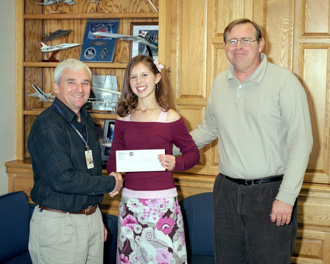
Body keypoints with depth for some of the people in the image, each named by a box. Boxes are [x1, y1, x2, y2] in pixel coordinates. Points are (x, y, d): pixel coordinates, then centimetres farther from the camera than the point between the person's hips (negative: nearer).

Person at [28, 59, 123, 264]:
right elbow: (62, 179, -24)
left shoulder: (87, 121, 12)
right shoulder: (47, 125, -16)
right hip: (58, 223, -7)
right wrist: (110, 184, -13)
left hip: (92, 218, 8)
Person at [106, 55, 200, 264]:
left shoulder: (170, 118, -4)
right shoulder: (123, 119, 6)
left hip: (162, 202, -3)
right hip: (130, 201, 4)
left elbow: (193, 153, 3)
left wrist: (175, 163, -17)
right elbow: (114, 157, 13)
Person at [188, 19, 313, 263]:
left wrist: (286, 197, -17)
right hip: (227, 191, 6)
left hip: (270, 193, -5)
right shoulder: (220, 83, 9)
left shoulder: (284, 81, -10)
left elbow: (301, 142, -13)